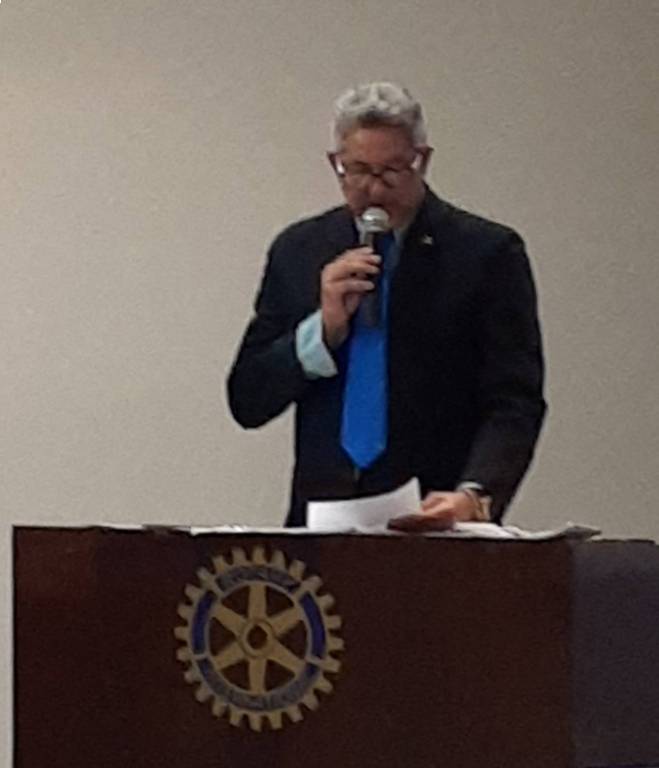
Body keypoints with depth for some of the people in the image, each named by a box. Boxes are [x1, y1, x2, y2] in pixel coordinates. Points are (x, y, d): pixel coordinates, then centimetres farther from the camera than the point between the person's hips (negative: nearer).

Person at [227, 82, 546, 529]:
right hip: (323, 524, 2)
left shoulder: (487, 253, 0)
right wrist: (324, 327, -7)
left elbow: (514, 405, -4)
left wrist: (474, 495, -21)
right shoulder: (299, 251, 11)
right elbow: (248, 402, 8)